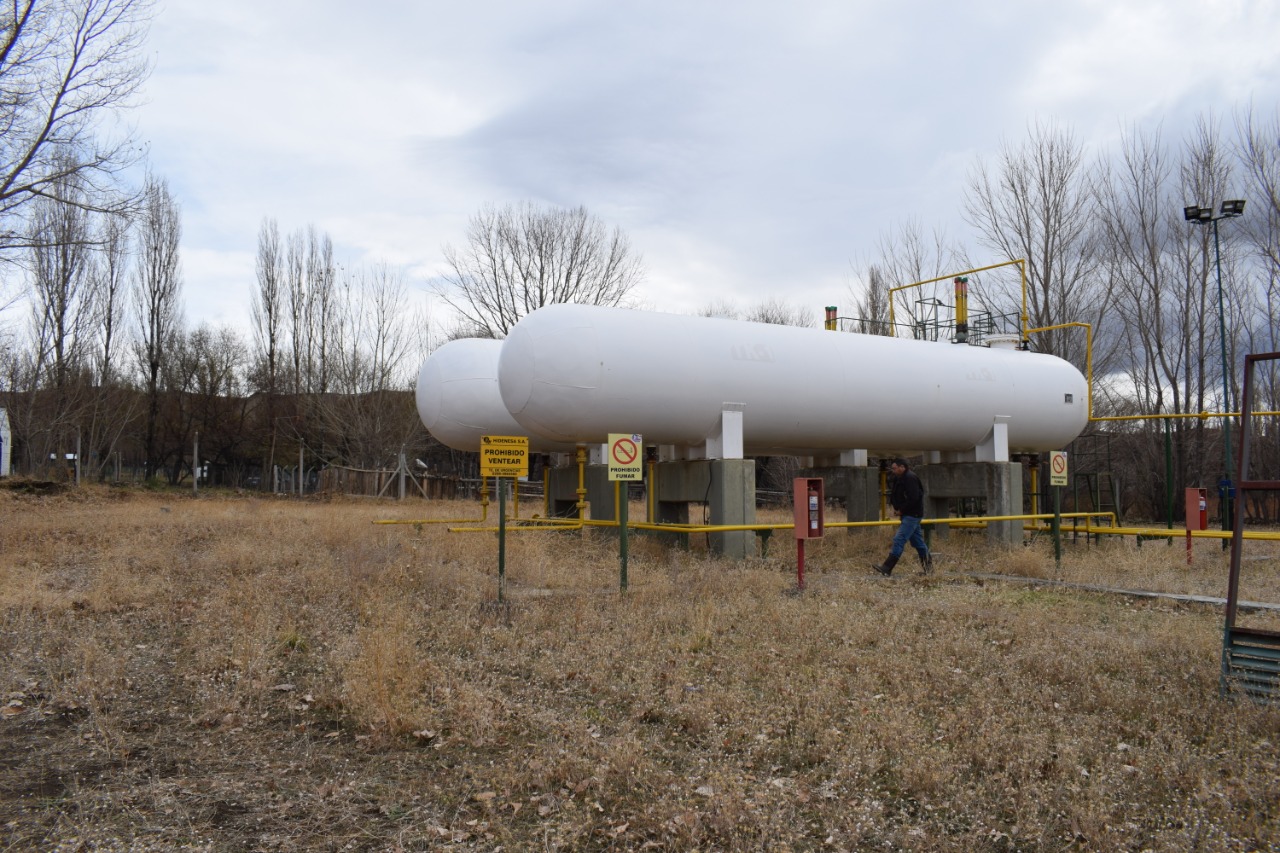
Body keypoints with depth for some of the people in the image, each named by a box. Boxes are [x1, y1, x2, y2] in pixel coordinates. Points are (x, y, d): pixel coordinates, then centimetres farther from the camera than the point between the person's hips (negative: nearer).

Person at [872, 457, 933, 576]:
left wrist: (901, 510, -16)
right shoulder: (900, 478, 13)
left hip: (912, 514, -10)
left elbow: (913, 498, -25)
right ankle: (927, 565, 23)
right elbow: (896, 495, 21)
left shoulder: (910, 478, -18)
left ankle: (886, 568, -16)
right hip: (909, 514, 10)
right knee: (917, 540, 15)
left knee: (899, 540, -13)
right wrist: (896, 507, 4)